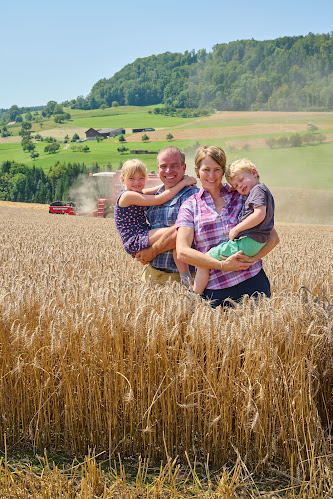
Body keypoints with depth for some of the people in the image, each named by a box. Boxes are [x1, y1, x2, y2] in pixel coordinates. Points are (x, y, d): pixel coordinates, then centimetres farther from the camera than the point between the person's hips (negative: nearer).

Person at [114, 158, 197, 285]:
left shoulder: (139, 193, 17)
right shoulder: (128, 195, -13)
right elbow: (159, 199, -17)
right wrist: (183, 183, -14)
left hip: (141, 238, 11)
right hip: (134, 242, -11)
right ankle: (186, 279, -27)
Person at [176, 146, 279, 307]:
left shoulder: (241, 197, 9)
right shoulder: (190, 206, 6)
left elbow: (273, 237, 8)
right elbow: (182, 252, -6)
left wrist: (252, 258, -11)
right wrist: (222, 265, -15)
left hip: (253, 281, 1)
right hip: (215, 290, -1)